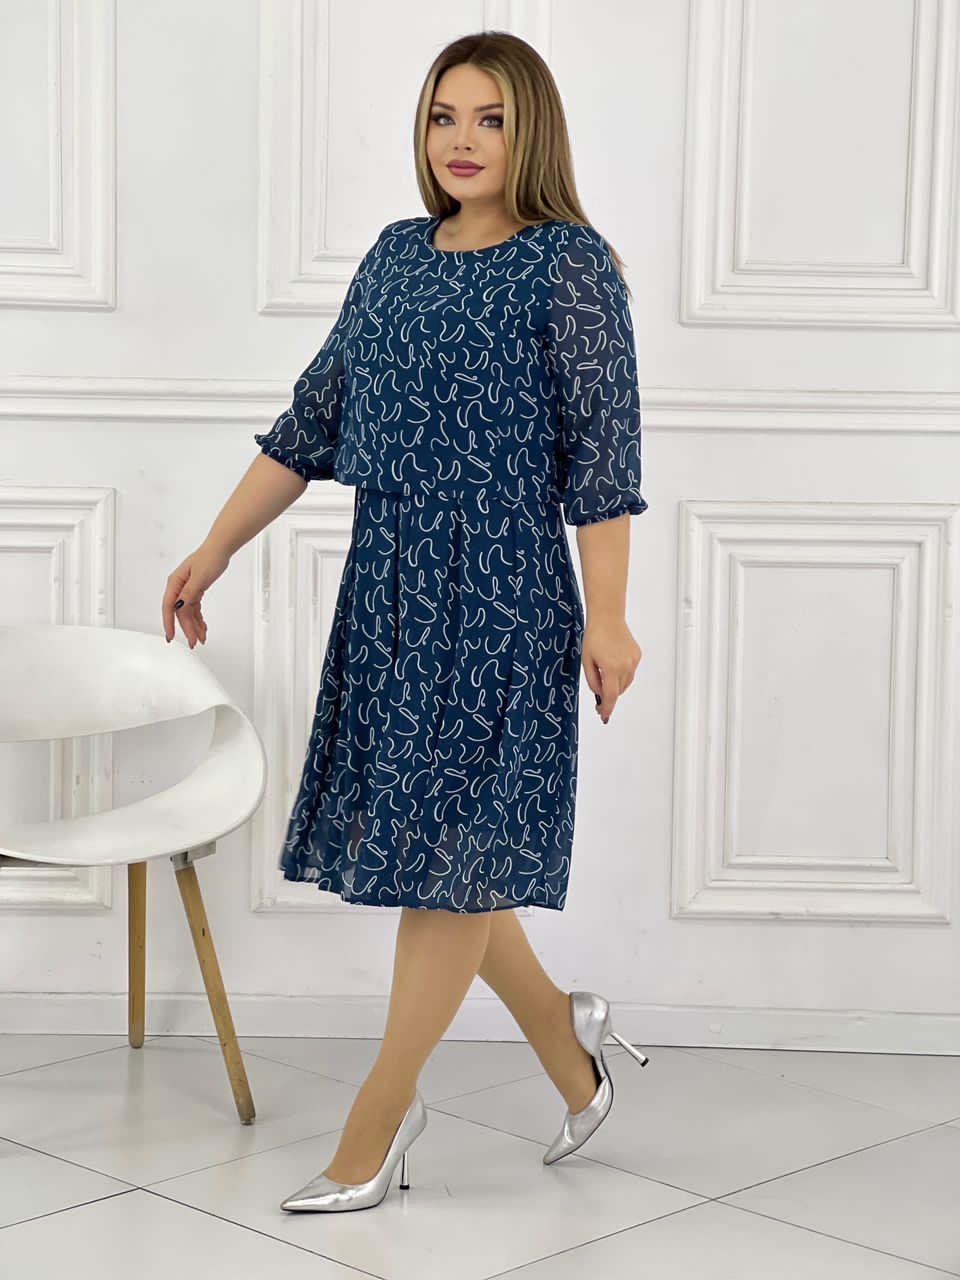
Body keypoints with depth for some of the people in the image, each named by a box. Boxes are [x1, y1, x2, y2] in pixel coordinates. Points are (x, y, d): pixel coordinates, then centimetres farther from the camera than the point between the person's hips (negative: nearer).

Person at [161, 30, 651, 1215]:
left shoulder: (569, 265, -6)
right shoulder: (396, 254, 11)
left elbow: (600, 449, -10)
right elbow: (314, 418, 15)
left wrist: (606, 616, -15)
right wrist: (215, 550, 14)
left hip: (500, 596, -7)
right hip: (388, 587, 7)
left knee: (449, 854, 0)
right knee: (429, 844, 11)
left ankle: (377, 1120, 9)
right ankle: (568, 1049, 29)